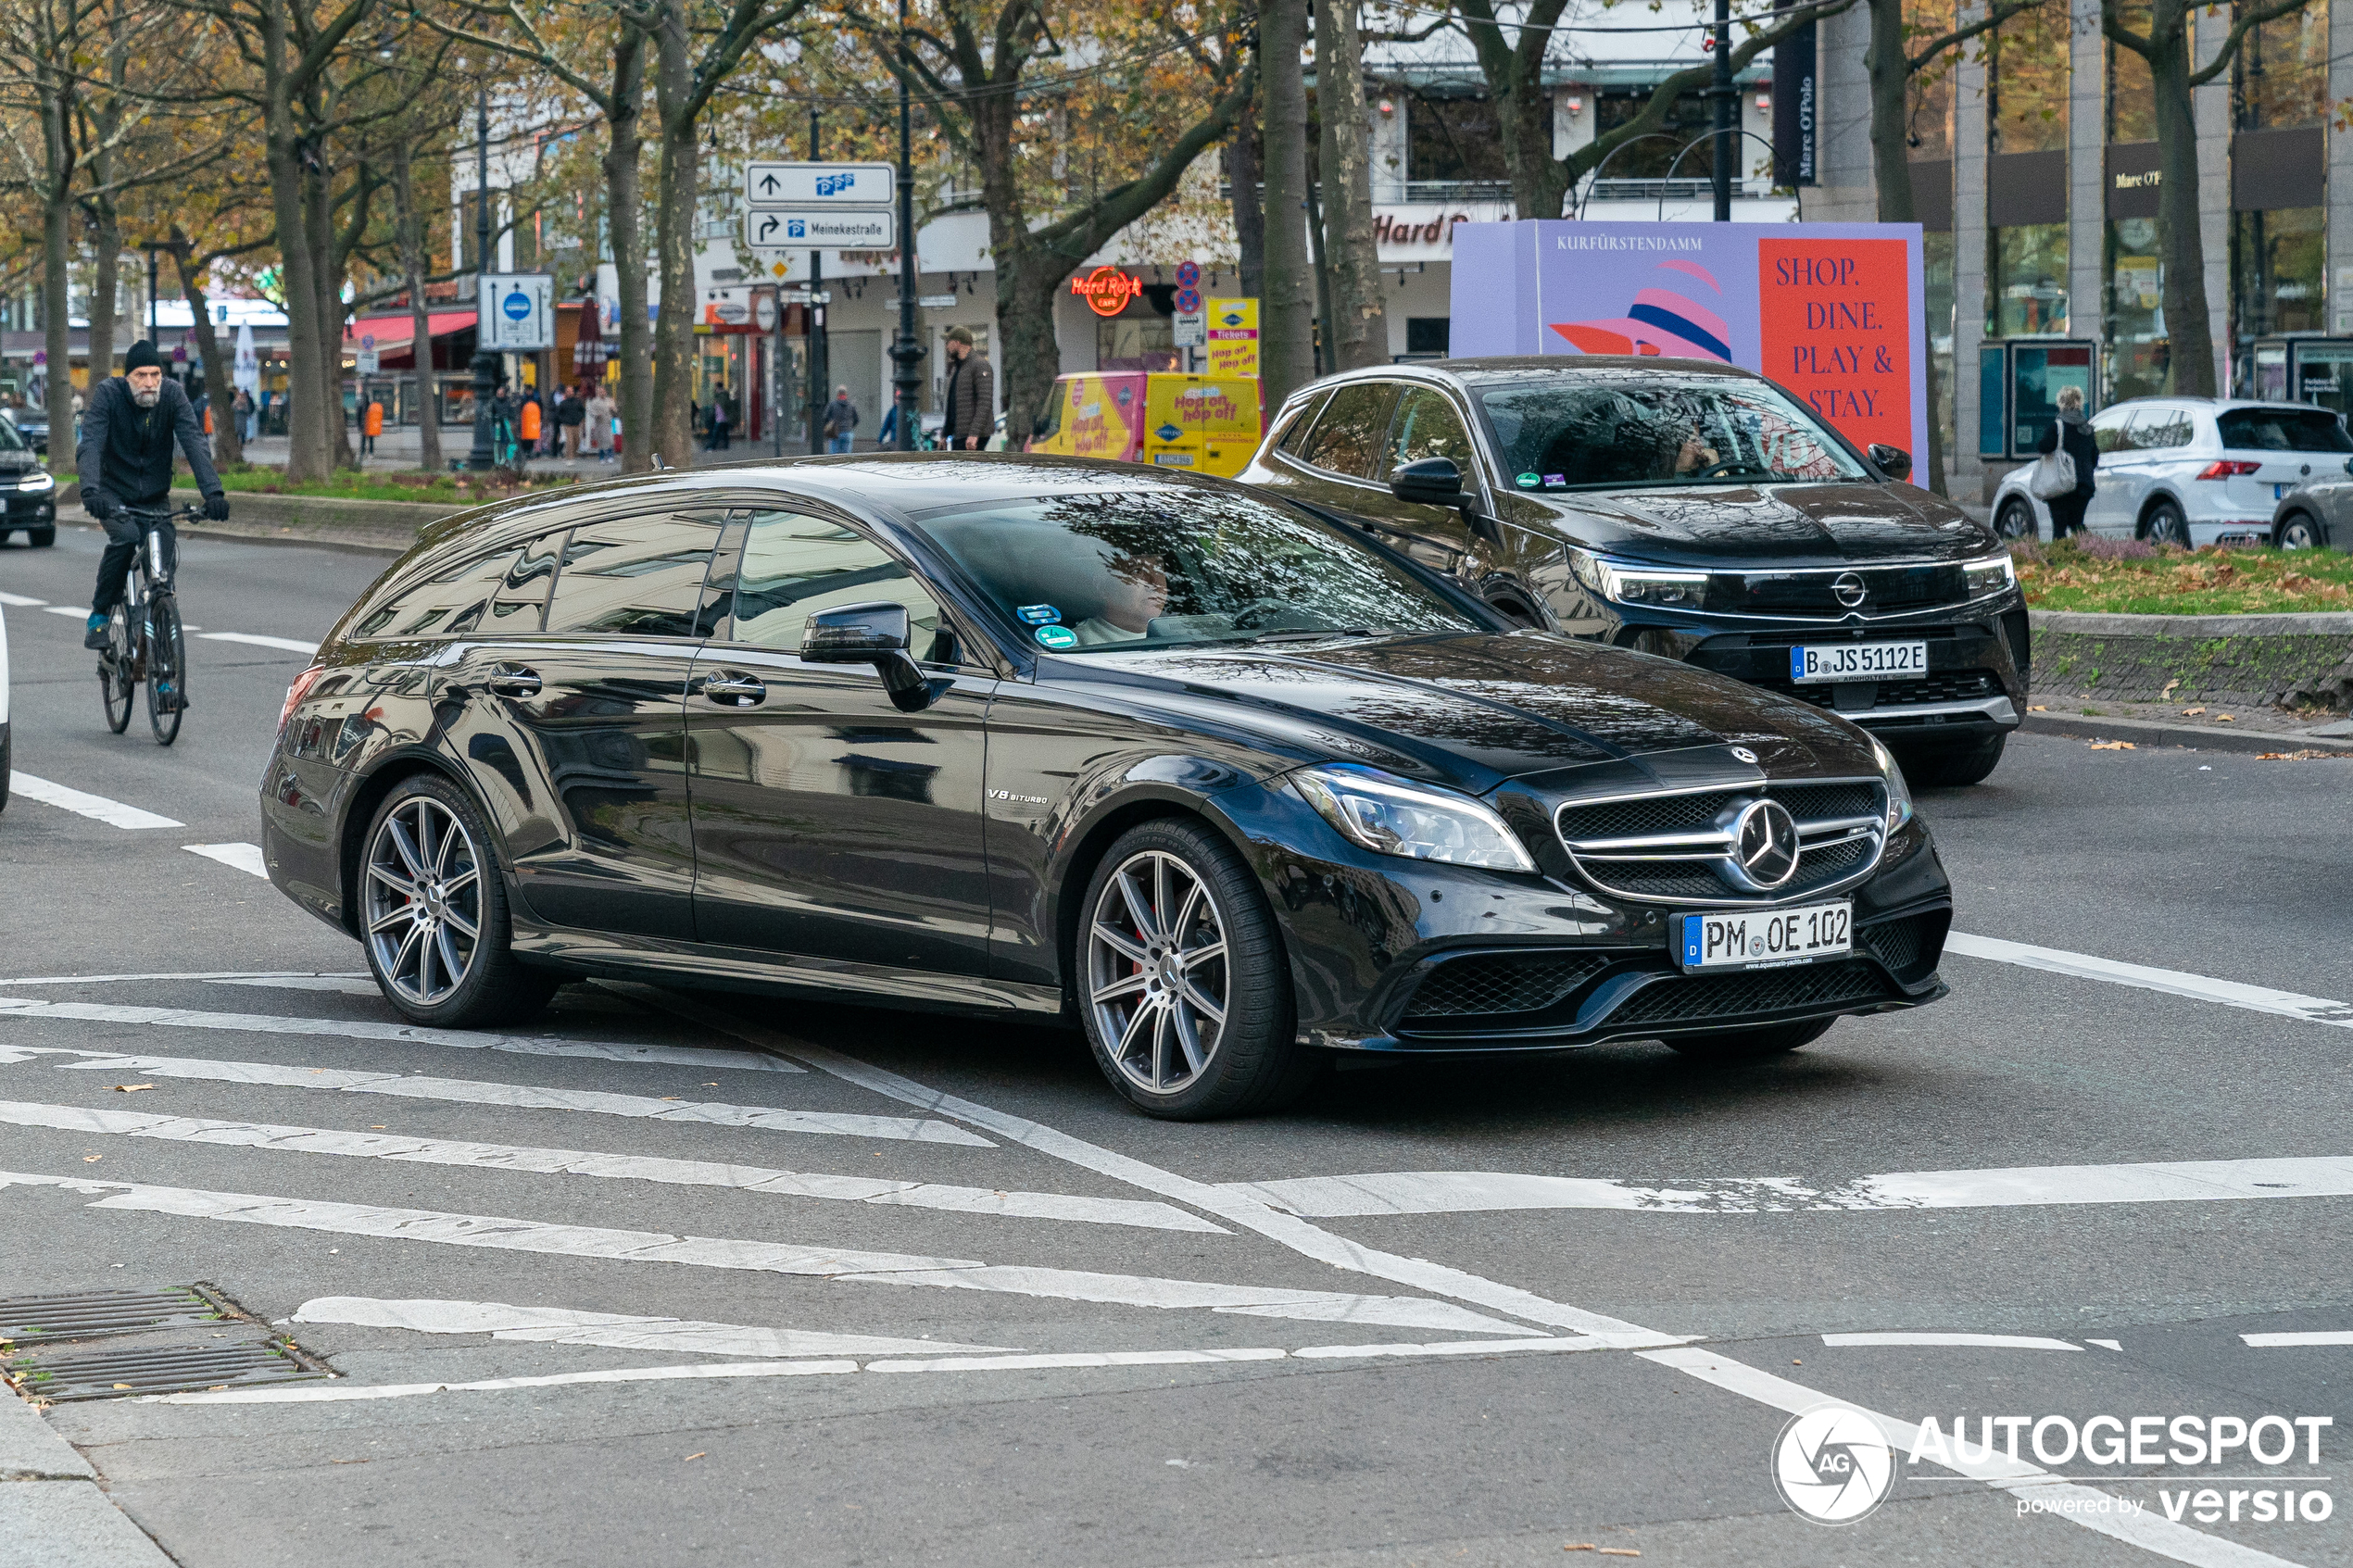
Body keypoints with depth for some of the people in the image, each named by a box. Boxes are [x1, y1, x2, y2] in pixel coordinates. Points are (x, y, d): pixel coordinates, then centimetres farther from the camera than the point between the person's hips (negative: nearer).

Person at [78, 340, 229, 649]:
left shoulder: (172, 394, -13)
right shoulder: (109, 393, -17)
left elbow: (195, 442, -21)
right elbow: (90, 444, -27)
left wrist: (213, 491, -36)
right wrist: (90, 490, -45)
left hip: (155, 496, 3)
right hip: (114, 493, -2)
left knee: (166, 544, -18)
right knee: (125, 536, -29)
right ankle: (100, 615, -14)